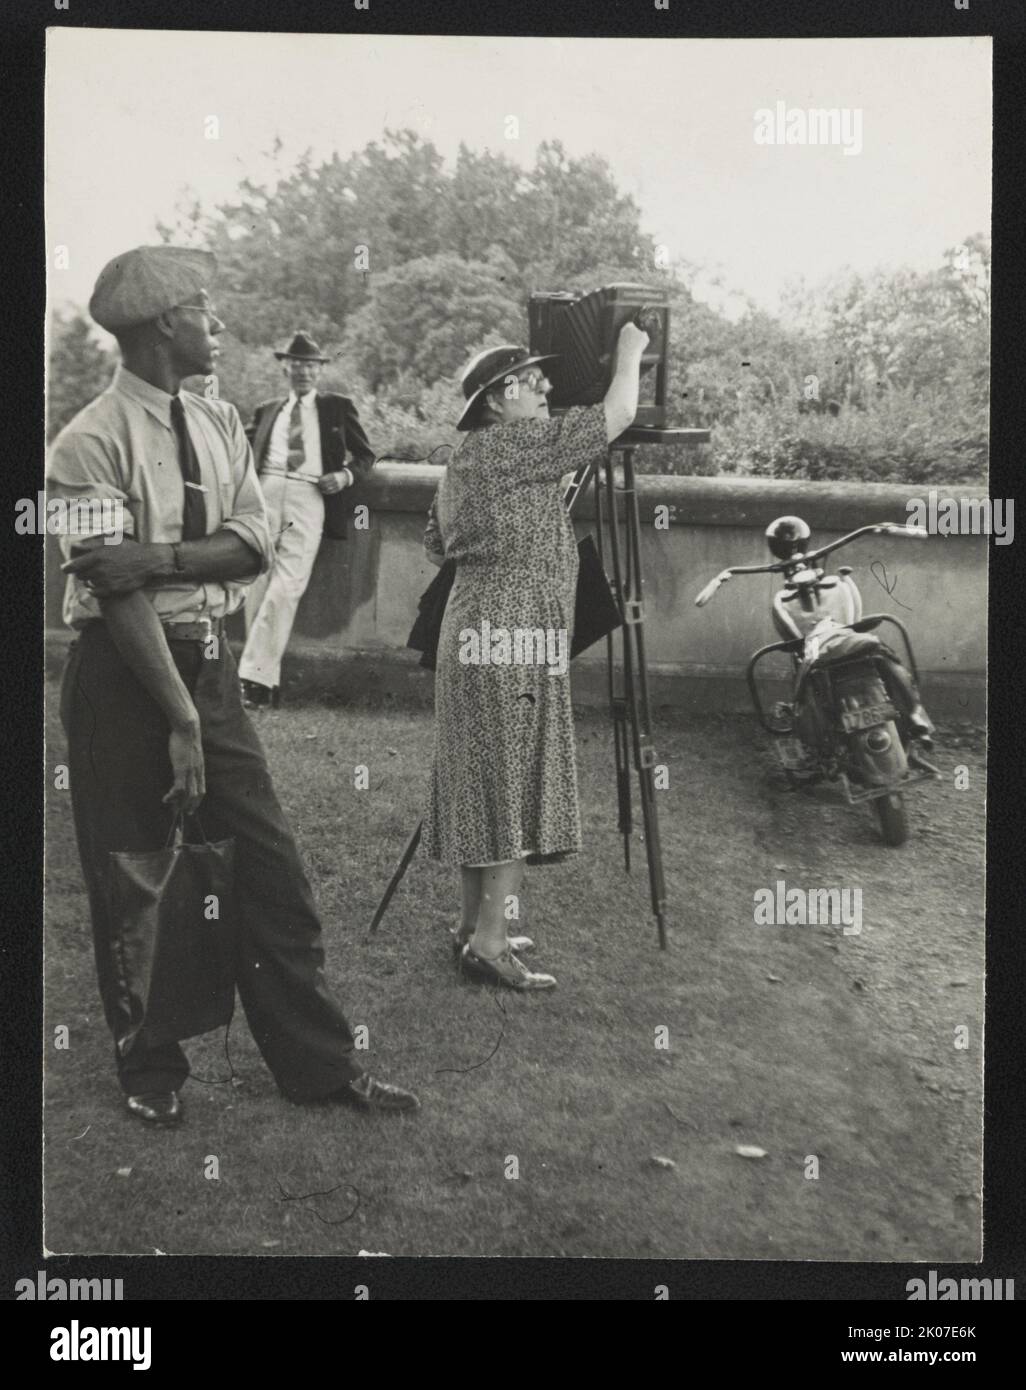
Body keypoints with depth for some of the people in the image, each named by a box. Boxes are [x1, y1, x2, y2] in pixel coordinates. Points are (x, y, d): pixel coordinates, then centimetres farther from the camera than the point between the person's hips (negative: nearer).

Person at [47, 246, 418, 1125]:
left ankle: (320, 1064, 20)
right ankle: (150, 1071, 28)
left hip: (210, 663, 6)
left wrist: (158, 556, -21)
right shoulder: (91, 444, -13)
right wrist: (179, 716, -21)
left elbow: (254, 544, -3)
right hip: (122, 674, -6)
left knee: (272, 867, 7)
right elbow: (117, 591, -19)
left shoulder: (218, 423, 7)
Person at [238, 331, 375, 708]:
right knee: (257, 584, -5)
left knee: (287, 587, -16)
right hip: (266, 492, 2)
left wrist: (345, 475, 0)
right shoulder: (267, 411, 26)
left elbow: (365, 455, 20)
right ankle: (267, 680, 0)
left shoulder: (338, 407, 20)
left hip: (309, 498, -2)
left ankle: (254, 675, -17)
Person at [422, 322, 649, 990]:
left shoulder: (469, 459, 18)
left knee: (488, 787, 12)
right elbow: (616, 416, -7)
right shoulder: (513, 444, -10)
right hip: (513, 644, -10)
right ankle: (488, 943, -4)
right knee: (509, 789, -7)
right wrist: (630, 352, 8)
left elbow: (439, 546, 24)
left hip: (479, 638, 10)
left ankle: (475, 924, 19)